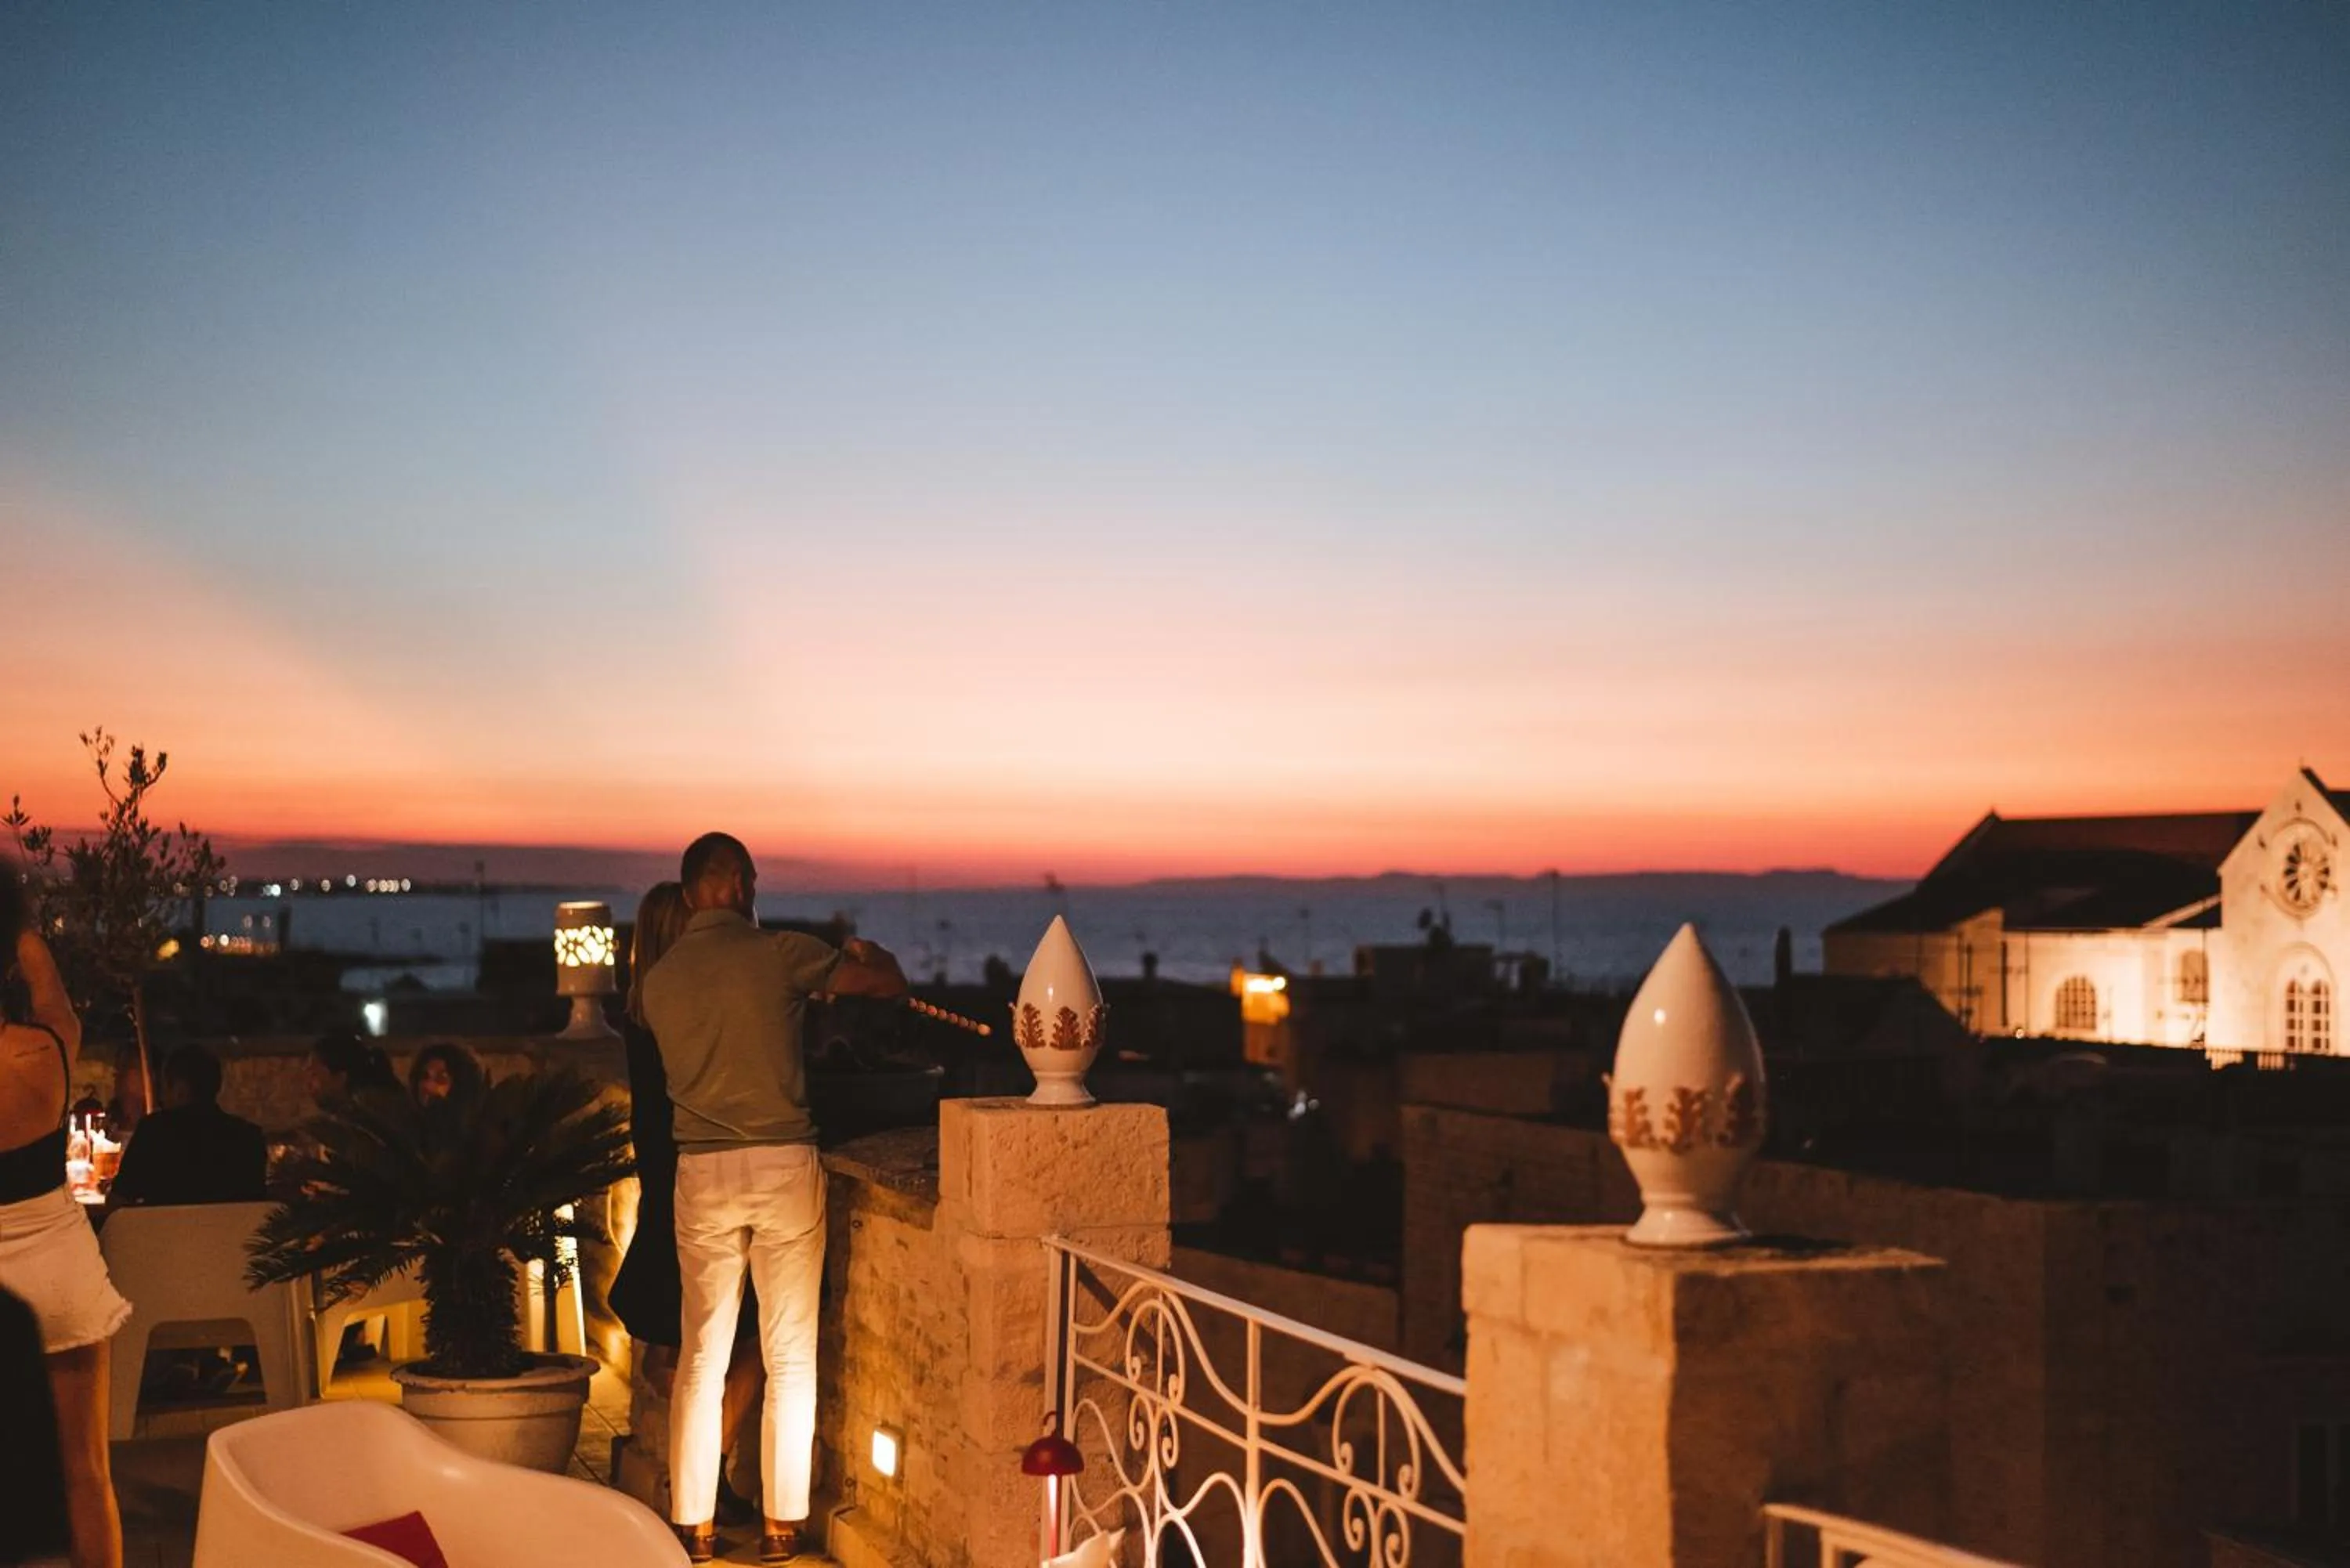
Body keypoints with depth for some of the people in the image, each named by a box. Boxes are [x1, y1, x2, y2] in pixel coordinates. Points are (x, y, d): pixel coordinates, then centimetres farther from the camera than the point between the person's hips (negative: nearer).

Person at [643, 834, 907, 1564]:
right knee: (790, 1358, 6)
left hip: (702, 1171, 3)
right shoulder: (778, 953, -7)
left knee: (701, 1357, 10)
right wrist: (866, 951, 21)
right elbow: (891, 981, -3)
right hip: (785, 1165, -3)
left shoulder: (659, 979, 6)